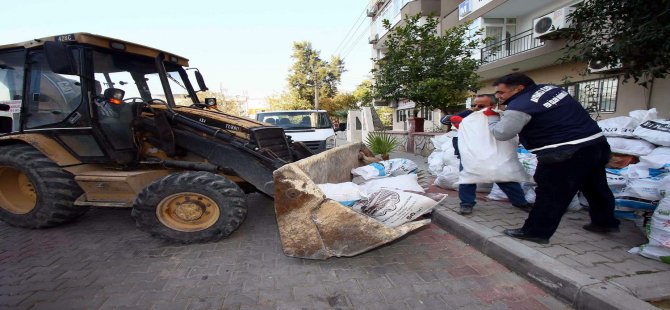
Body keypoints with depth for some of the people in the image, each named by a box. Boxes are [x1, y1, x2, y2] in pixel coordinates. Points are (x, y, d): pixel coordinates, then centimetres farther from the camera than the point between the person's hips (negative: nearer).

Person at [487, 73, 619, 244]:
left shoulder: (519, 107, -18)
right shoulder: (550, 88, 9)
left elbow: (501, 134, -14)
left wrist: (491, 118, 4)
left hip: (566, 155, -9)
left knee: (551, 194, 1)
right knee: (595, 187, 25)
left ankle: (536, 231, 11)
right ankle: (606, 222, 43)